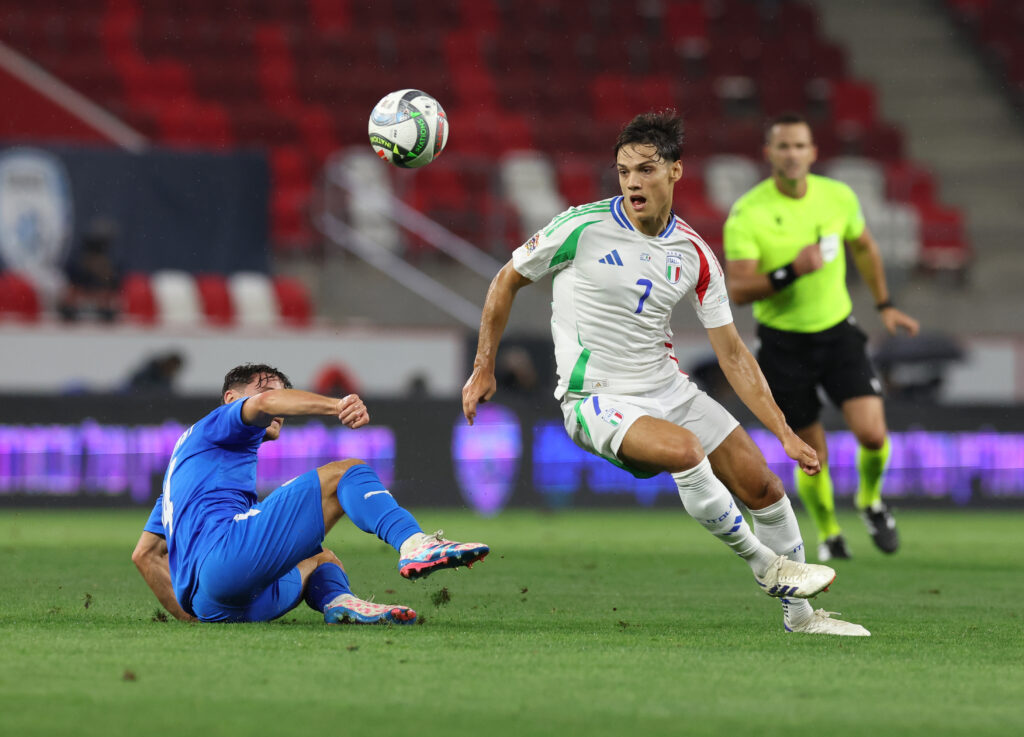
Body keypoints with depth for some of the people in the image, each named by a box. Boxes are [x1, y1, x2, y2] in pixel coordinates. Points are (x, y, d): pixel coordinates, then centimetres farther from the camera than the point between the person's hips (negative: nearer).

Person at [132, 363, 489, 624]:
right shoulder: (214, 425, 16)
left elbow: (145, 555, 38)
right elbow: (264, 403, -9)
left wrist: (185, 610, 33)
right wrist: (337, 405, -23)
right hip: (222, 548, -9)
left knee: (322, 560, 35)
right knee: (346, 473, -6)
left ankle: (338, 600, -6)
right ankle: (413, 545, -37)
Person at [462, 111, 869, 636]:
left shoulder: (694, 255, -1)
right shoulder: (584, 227, -13)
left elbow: (732, 353, 3)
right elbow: (508, 281, 1)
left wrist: (785, 434, -1)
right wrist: (483, 370, 1)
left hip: (667, 390, 5)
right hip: (597, 401, -5)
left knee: (763, 486, 0)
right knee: (685, 449, -33)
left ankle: (799, 613, 20)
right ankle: (765, 566, -14)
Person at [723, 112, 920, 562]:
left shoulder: (839, 197, -5)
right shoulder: (746, 214, -16)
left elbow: (863, 247, 16)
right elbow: (738, 290, -20)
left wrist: (884, 305, 20)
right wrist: (791, 271, -33)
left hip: (837, 330, 2)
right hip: (783, 343, -2)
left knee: (872, 433, -13)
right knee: (812, 454, 2)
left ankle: (870, 500, 20)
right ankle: (828, 534, 29)